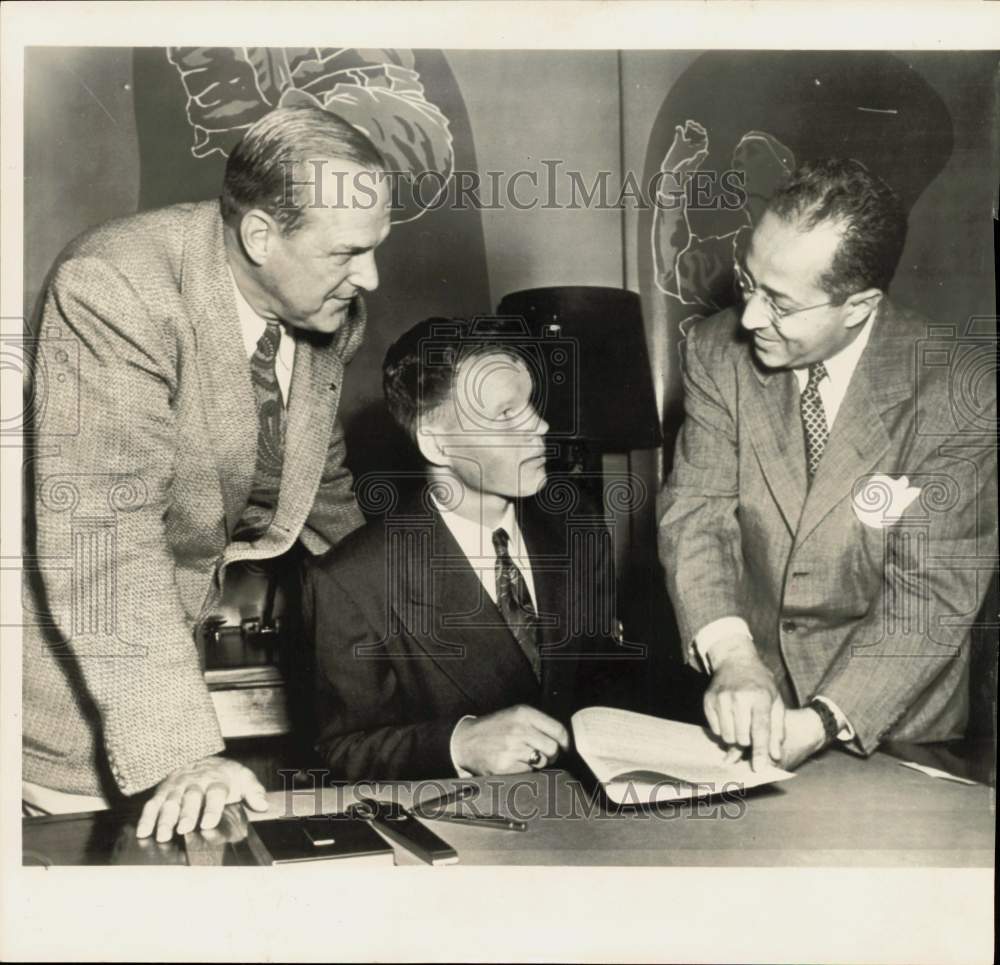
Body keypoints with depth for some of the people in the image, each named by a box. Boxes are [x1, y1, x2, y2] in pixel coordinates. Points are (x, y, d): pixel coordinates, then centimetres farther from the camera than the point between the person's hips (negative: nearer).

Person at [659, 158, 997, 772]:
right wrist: (731, 657, -26)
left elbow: (931, 595, -15)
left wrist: (820, 722, -26)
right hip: (753, 692, 1)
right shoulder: (720, 352, -6)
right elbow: (696, 512, -10)